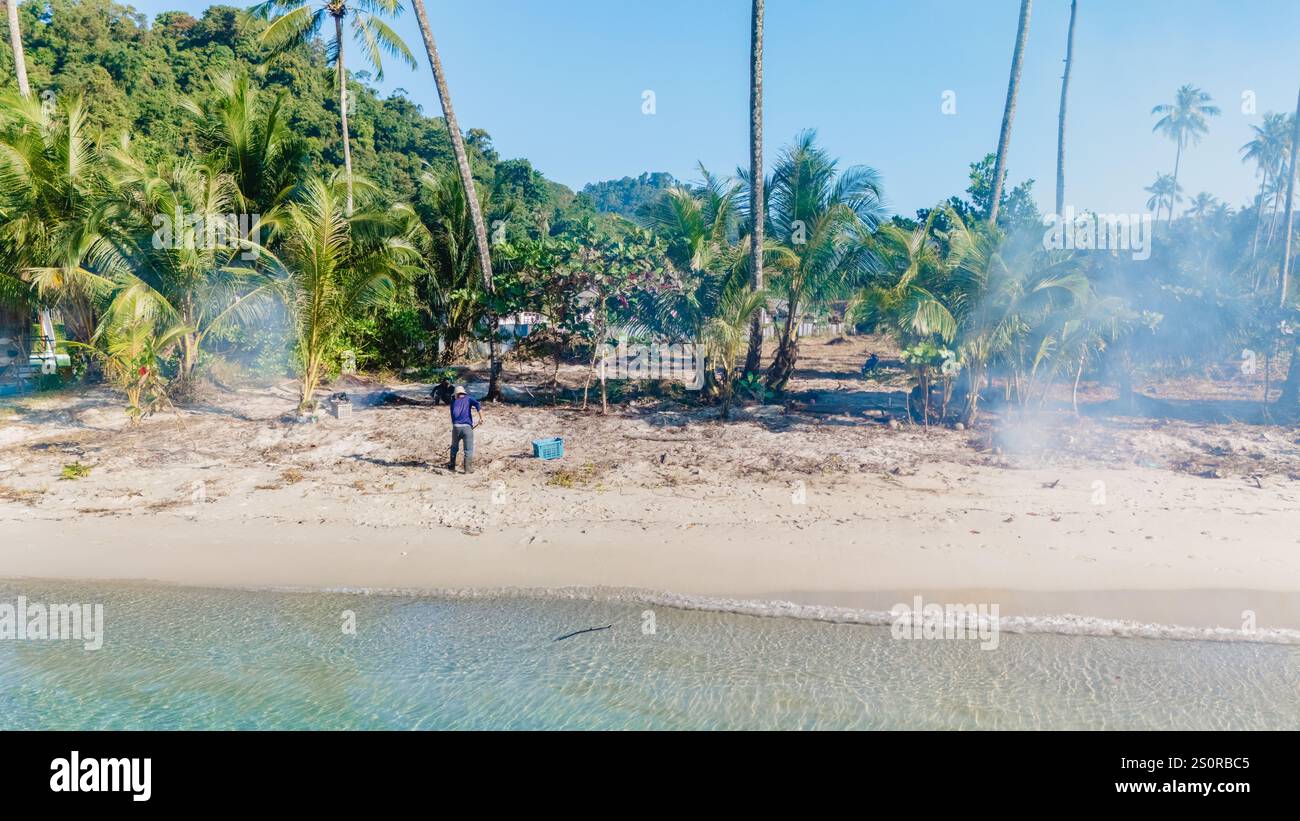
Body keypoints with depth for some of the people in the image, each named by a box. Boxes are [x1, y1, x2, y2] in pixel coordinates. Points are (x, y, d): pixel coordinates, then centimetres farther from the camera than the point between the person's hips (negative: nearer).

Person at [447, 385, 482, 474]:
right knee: (468, 449, 3)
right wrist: (481, 418, -15)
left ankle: (451, 466, 26)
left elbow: (453, 415, 17)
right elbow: (477, 404, -10)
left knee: (454, 448, 20)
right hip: (467, 427, -3)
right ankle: (468, 469, 1)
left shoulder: (453, 402, 16)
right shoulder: (468, 398, 9)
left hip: (456, 427, 3)